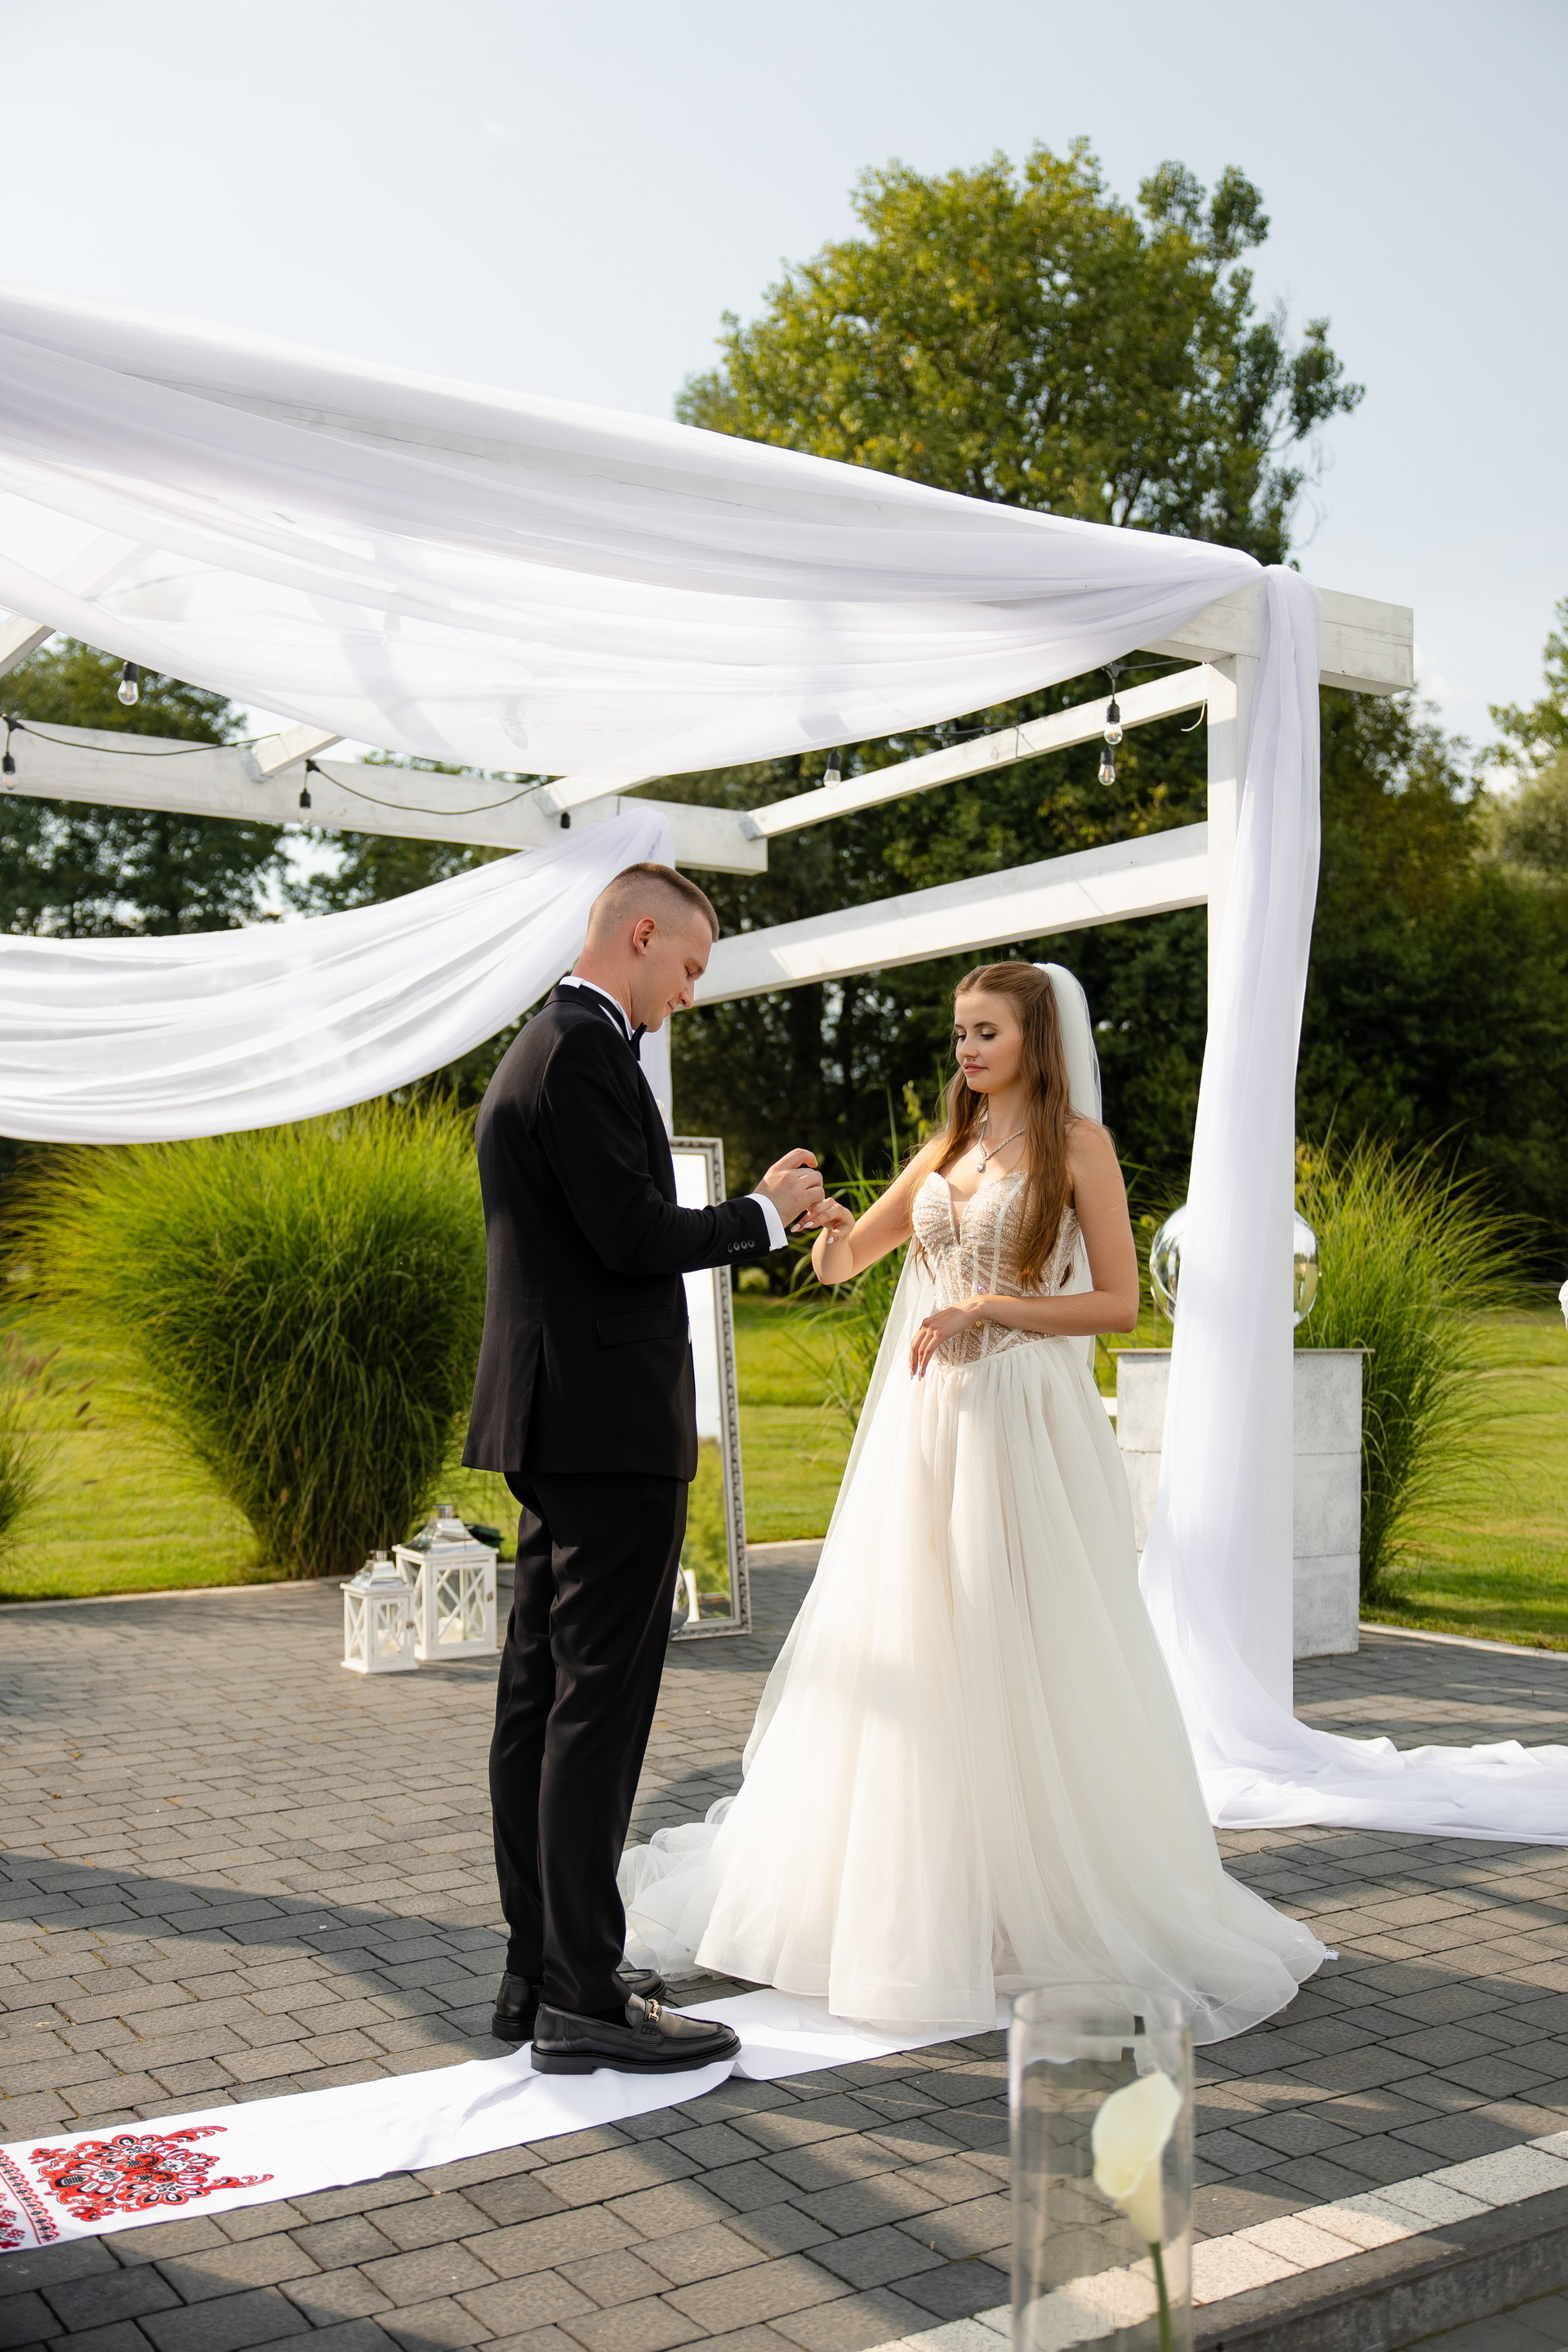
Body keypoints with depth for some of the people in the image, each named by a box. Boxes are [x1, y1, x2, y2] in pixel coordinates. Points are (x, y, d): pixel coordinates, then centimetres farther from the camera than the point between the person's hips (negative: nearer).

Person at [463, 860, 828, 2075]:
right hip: (611, 1426, -11)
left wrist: (760, 1215, 17)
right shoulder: (585, 1054, -14)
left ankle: (538, 1972, 22)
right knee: (599, 1709, -6)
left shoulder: (541, 1051, 19)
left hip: (555, 1428, 11)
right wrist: (761, 1211, -5)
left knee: (540, 1701, 12)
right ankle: (583, 1998, 1)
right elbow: (635, 1235, -20)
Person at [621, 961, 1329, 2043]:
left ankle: (1057, 1903, 13)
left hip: (1024, 1427, -6)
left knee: (1026, 1661, -2)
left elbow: (1119, 1301, -6)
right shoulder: (947, 1150, 15)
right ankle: (918, 1898, 20)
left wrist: (987, 1308, -14)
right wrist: (830, 1226, -8)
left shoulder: (1078, 1143, -2)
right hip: (926, 1426, 6)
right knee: (908, 1657, 7)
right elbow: (839, 1266, 14)